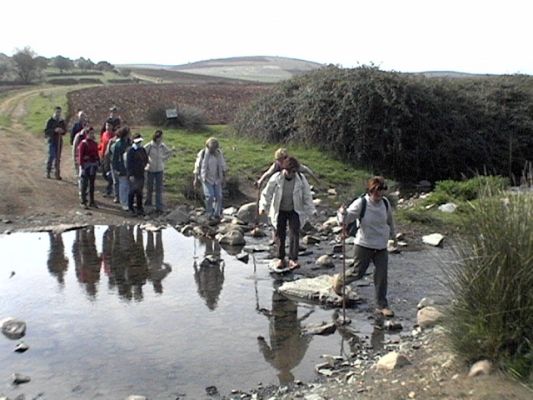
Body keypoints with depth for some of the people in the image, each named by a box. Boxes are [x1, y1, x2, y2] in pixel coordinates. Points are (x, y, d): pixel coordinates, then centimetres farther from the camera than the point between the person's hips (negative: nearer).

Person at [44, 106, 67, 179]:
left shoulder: (62, 121, 10)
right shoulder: (51, 121, -3)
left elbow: (65, 130, 14)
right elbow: (46, 130, -7)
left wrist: (62, 131, -9)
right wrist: (54, 130, -21)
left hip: (59, 141, 4)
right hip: (52, 140, -4)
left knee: (58, 157, 6)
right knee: (51, 156, -10)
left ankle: (57, 173, 9)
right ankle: (48, 172, 3)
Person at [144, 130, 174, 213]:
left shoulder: (163, 146, -4)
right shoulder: (149, 146, -13)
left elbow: (169, 152, 13)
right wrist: (146, 161, -7)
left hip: (159, 169, 2)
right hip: (150, 169, -1)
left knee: (159, 189, -2)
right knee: (149, 187, 13)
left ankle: (159, 207, -1)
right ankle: (148, 201, 37)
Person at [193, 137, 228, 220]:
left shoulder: (219, 153, -2)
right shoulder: (202, 154, -11)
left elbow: (223, 166, 6)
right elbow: (197, 166, -3)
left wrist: (224, 177, 4)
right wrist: (196, 179, -2)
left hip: (217, 179, 3)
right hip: (206, 179, -3)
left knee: (218, 196, -3)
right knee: (210, 196, -13)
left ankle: (217, 214, 10)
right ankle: (210, 214, 2)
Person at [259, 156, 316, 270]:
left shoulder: (301, 179, -14)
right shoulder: (276, 178, -16)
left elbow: (307, 196, -4)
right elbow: (266, 193, -6)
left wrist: (311, 211, -4)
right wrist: (263, 207, -14)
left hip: (295, 211, 0)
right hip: (280, 211, 1)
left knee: (294, 234, -13)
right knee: (280, 235, 5)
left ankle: (293, 260, -14)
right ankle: (281, 259, 19)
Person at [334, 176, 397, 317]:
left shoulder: (385, 203, -1)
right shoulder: (361, 203, -16)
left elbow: (389, 220, 18)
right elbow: (346, 219, -18)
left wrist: (393, 235, 30)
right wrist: (343, 213, -41)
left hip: (381, 246, 4)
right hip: (364, 245, -4)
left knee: (381, 276, 4)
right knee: (358, 272, 7)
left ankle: (382, 306, 17)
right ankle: (339, 280, 38)